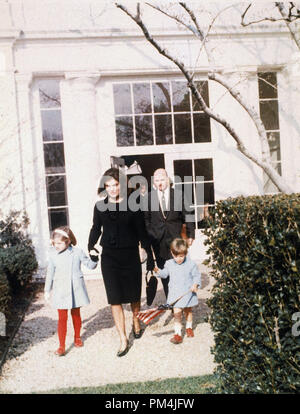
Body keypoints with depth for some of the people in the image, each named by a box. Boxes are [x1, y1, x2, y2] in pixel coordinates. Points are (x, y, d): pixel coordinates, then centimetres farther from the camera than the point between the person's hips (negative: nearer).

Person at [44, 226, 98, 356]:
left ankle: (77, 337, 37)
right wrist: (47, 290, 14)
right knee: (62, 318, 0)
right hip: (60, 290, 0)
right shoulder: (53, 254, -3)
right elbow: (50, 273, 8)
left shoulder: (77, 252, -7)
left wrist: (94, 258, -15)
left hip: (75, 289, 0)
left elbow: (90, 265, 2)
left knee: (76, 314, 15)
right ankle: (61, 346, 9)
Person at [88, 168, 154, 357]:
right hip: (109, 256, 1)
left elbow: (142, 232, -1)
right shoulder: (100, 206, 1)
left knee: (134, 294, 14)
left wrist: (150, 256, 0)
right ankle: (123, 339, 10)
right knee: (115, 299, 0)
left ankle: (136, 321, 45)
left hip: (130, 255, -1)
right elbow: (96, 230, 14)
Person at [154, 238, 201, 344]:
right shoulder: (169, 264, -2)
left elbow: (197, 276, -4)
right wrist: (158, 270, -7)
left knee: (188, 311, 20)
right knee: (177, 313, -7)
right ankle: (177, 333, -2)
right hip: (175, 294, 1)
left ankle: (189, 327, 43)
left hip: (188, 293, 0)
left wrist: (195, 284, -20)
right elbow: (164, 274, 10)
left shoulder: (191, 264, -11)